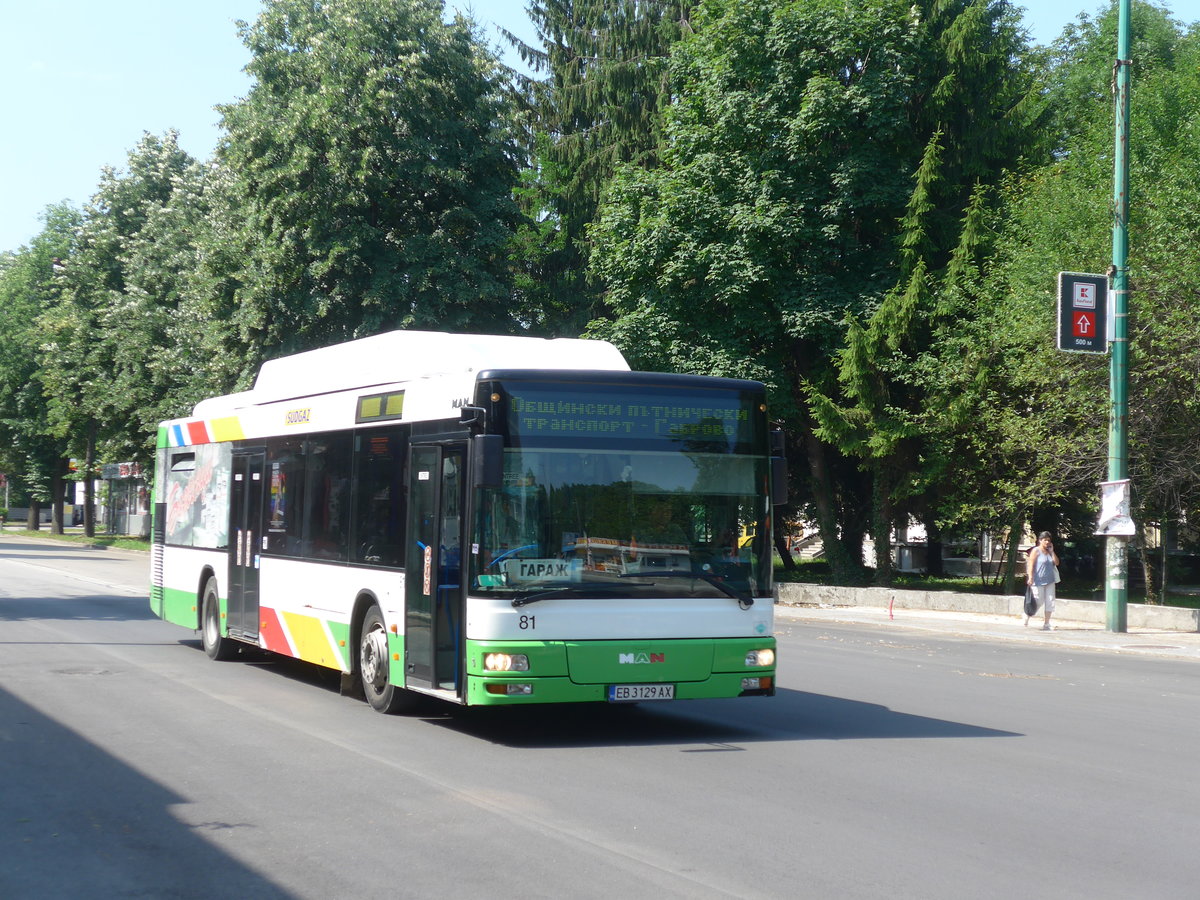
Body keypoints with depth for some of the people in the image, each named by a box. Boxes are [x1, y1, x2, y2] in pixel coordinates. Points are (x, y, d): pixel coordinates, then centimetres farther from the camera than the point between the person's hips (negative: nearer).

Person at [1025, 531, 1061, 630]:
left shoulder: (1049, 551, 14)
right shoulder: (1036, 551, -5)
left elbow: (1056, 562, 8)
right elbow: (1031, 564, -11)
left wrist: (1052, 551, 0)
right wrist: (1030, 577, -19)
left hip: (1049, 581, 6)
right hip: (1038, 581, -6)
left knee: (1050, 602, 0)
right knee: (1038, 602, -2)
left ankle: (1046, 624, 5)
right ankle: (1027, 615, 24)